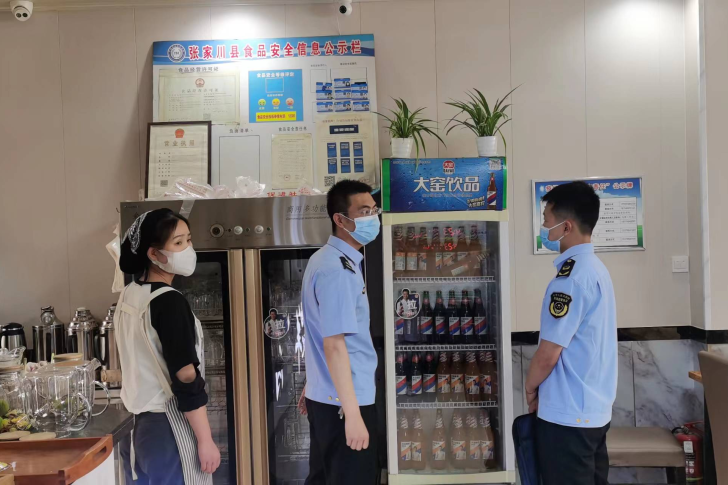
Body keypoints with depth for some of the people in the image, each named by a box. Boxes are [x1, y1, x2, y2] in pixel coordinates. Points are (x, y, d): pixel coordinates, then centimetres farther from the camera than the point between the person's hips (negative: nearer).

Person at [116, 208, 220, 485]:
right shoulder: (169, 301, -19)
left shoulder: (129, 297, 8)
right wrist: (206, 440, -15)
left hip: (144, 424, 9)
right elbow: (186, 379, -21)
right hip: (171, 428, -9)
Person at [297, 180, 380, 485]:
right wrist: (353, 413, -23)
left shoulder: (324, 259, 10)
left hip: (324, 396, 9)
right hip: (342, 402, -9)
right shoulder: (339, 270, -21)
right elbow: (335, 346, -25)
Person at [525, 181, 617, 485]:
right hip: (595, 410, 9)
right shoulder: (596, 269, 9)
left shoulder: (572, 276, -21)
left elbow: (549, 353, -20)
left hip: (567, 415, -9)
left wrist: (531, 388, -2)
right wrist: (543, 386, 16)